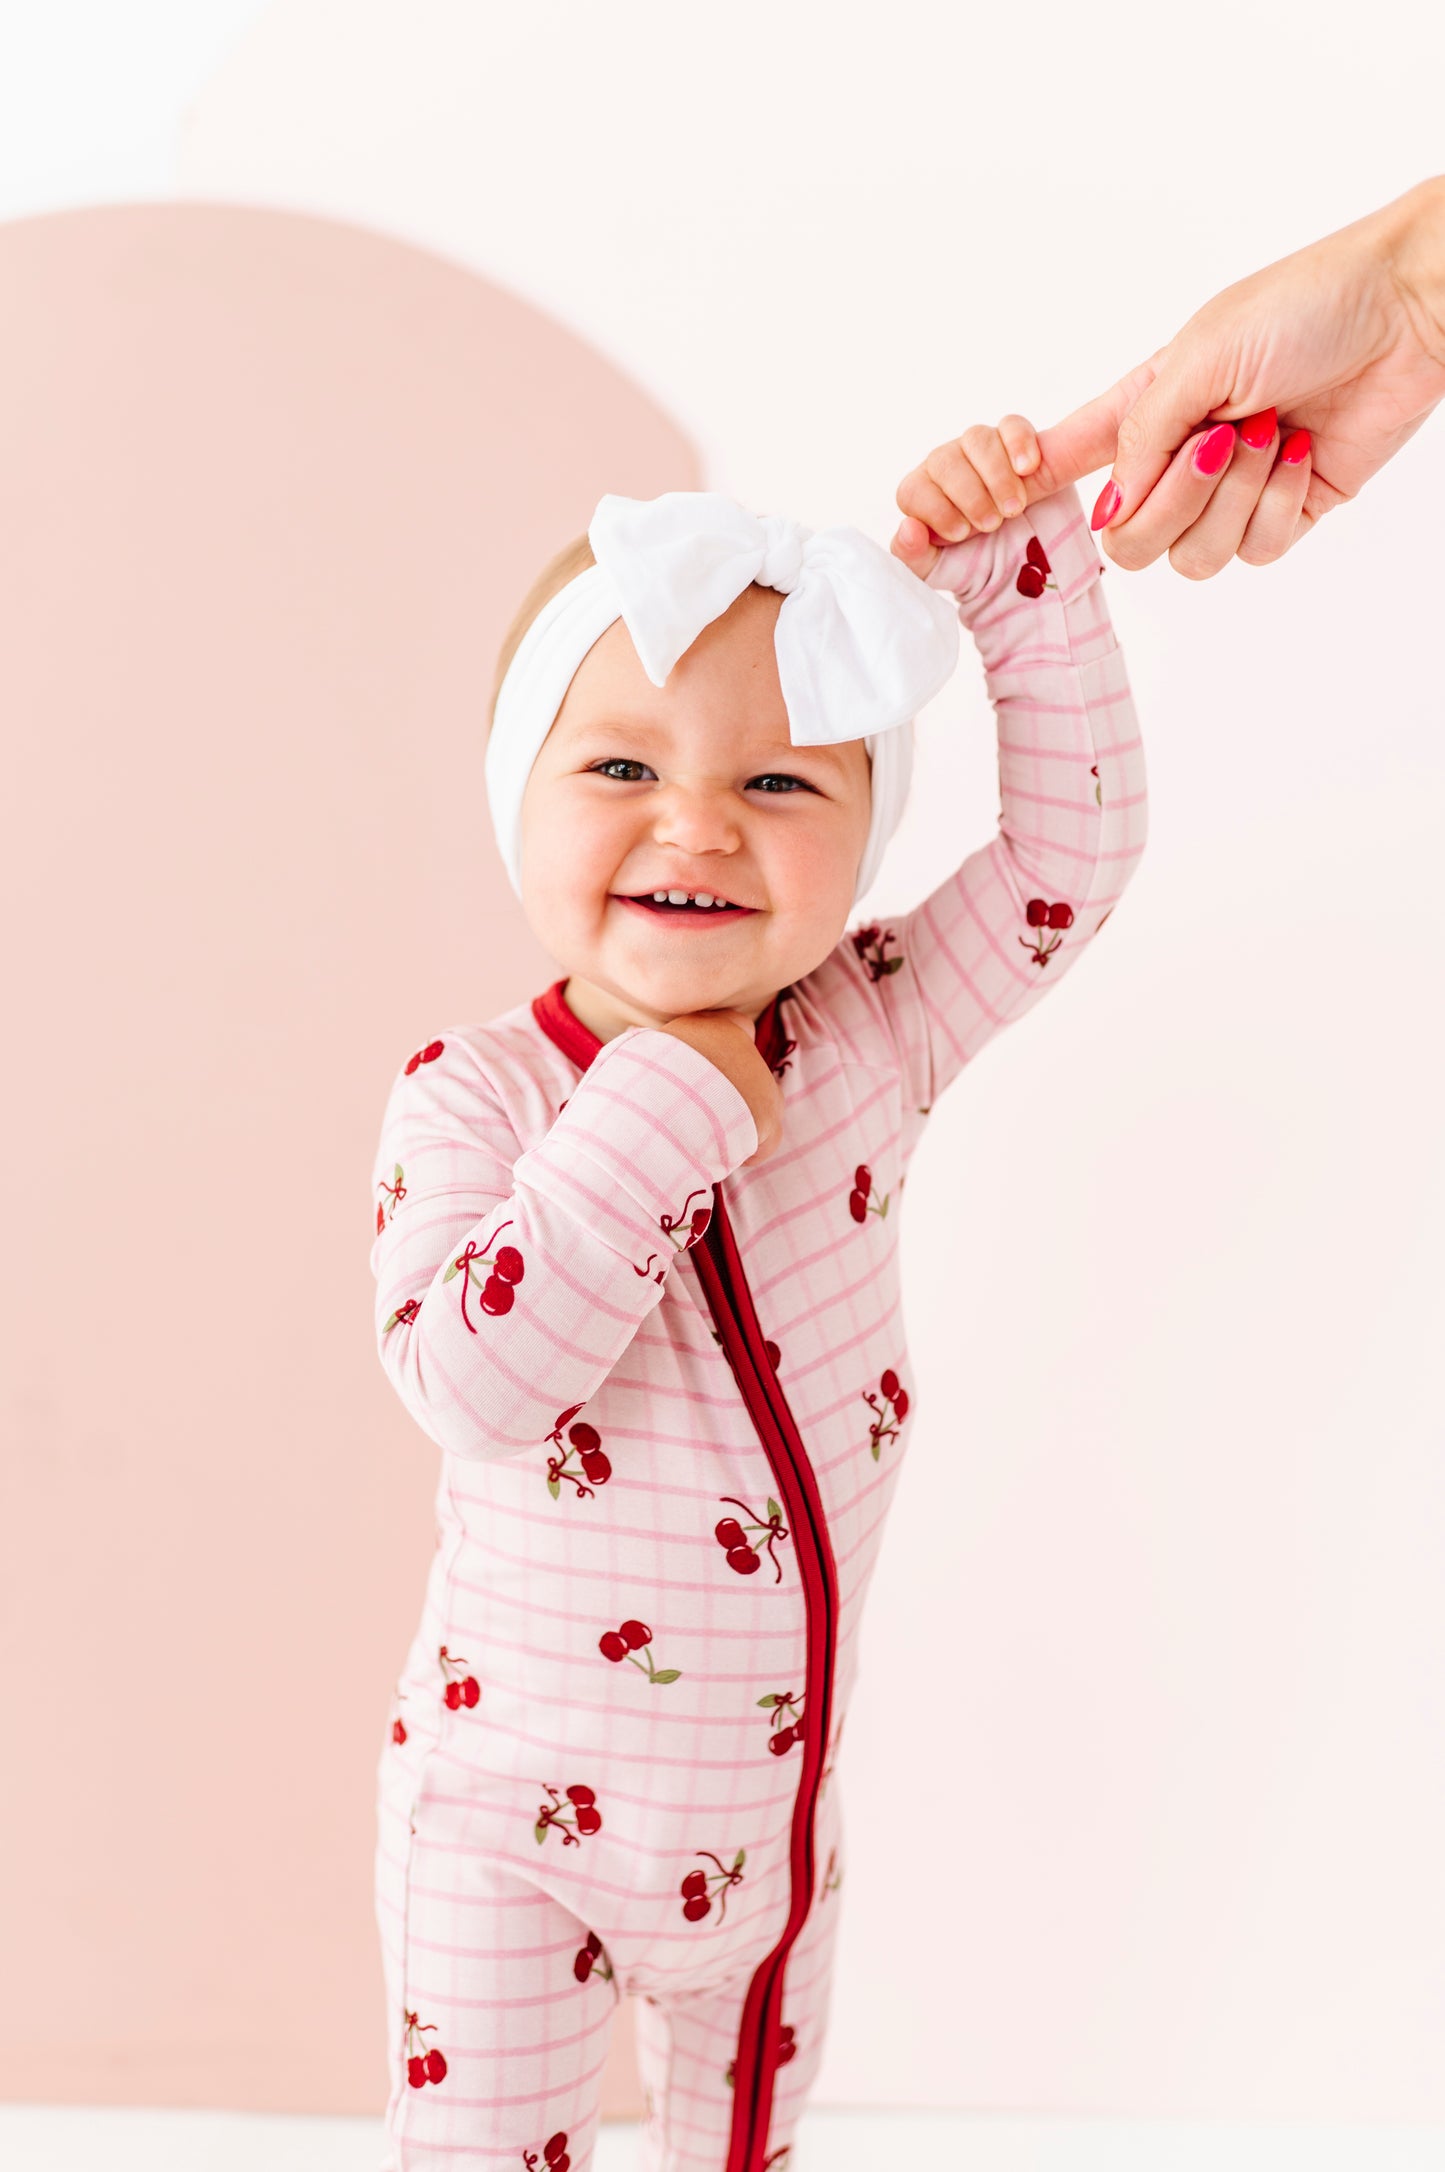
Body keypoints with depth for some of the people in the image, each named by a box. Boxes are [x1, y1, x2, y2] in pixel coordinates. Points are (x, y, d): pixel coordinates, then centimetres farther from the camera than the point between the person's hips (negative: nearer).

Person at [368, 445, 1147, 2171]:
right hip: (516, 1812, -3)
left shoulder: (866, 1039, -8)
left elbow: (1073, 850, -8)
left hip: (777, 1800, 3)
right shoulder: (473, 1097, -18)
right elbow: (469, 1379, -32)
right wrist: (668, 1108, -32)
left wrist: (1018, 566, -16)